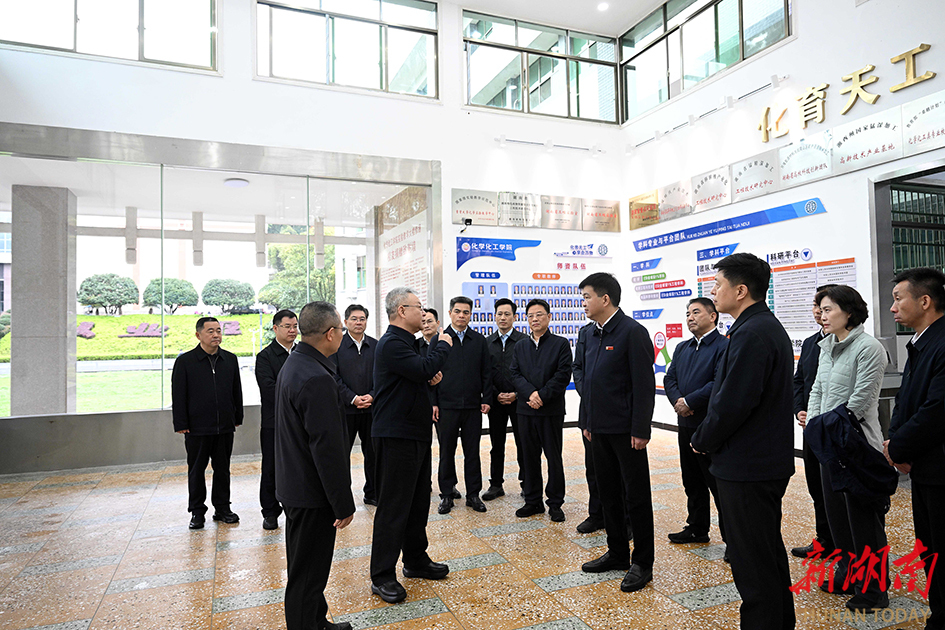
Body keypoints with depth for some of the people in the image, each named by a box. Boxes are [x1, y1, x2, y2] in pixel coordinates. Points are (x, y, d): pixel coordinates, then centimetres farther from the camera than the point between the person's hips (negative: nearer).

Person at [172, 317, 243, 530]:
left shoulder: (230, 359, 7)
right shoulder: (185, 361, -3)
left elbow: (237, 391, 11)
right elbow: (178, 396, -4)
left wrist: (237, 419, 10)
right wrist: (181, 424, -7)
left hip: (225, 427, 3)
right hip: (197, 428, -3)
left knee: (222, 469, 11)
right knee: (196, 470, 9)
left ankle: (222, 508, 24)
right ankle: (197, 511, 21)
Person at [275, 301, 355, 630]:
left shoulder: (293, 365, 7)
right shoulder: (317, 379, -27)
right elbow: (328, 448, -26)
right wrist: (344, 504, -18)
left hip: (295, 484, 11)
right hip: (312, 494, -11)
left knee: (306, 566, 23)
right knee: (308, 573, 5)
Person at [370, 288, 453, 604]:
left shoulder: (406, 341, 16)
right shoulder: (391, 344, -17)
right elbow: (424, 369, -28)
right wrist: (443, 345, -11)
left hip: (416, 433, 10)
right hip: (396, 436, -10)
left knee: (418, 501, 18)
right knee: (393, 506, -3)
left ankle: (416, 560, 32)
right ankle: (382, 577, 9)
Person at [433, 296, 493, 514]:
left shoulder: (479, 340, 8)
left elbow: (486, 372, 9)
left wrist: (486, 399, 1)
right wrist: (432, 402, -5)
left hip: (473, 406, 2)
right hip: (446, 406, -1)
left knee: (472, 452, 7)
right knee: (446, 452, 7)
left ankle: (473, 494, 18)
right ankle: (446, 494, 18)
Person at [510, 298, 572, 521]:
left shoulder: (561, 344, 0)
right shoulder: (520, 347, 12)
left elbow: (563, 375, -9)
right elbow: (514, 374, 3)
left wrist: (542, 396, -15)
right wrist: (531, 393, -14)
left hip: (552, 410, -3)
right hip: (526, 410, 4)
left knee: (554, 458, 4)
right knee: (529, 457, 10)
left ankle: (555, 503, 15)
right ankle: (533, 501, 21)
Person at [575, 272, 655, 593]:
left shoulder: (633, 332, -13)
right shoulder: (590, 333, 11)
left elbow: (644, 385, -16)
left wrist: (640, 430, -18)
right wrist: (587, 420, 14)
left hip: (626, 430, -8)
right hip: (599, 428, 8)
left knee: (636, 495, 4)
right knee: (608, 492, 16)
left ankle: (642, 563, 17)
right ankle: (617, 553, 31)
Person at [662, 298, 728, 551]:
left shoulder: (724, 346, -11)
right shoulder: (682, 348, 15)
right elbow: (669, 379, 11)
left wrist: (689, 402, -18)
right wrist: (678, 401, -9)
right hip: (686, 425, 8)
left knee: (719, 484, 0)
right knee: (692, 482, 17)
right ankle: (697, 529, 30)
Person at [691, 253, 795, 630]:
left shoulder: (751, 334, -21)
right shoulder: (769, 327, 13)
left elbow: (733, 403, -24)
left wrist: (702, 440, -8)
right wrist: (709, 438, 10)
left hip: (747, 468, -11)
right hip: (768, 461, 11)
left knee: (752, 561, 1)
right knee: (769, 552, 22)